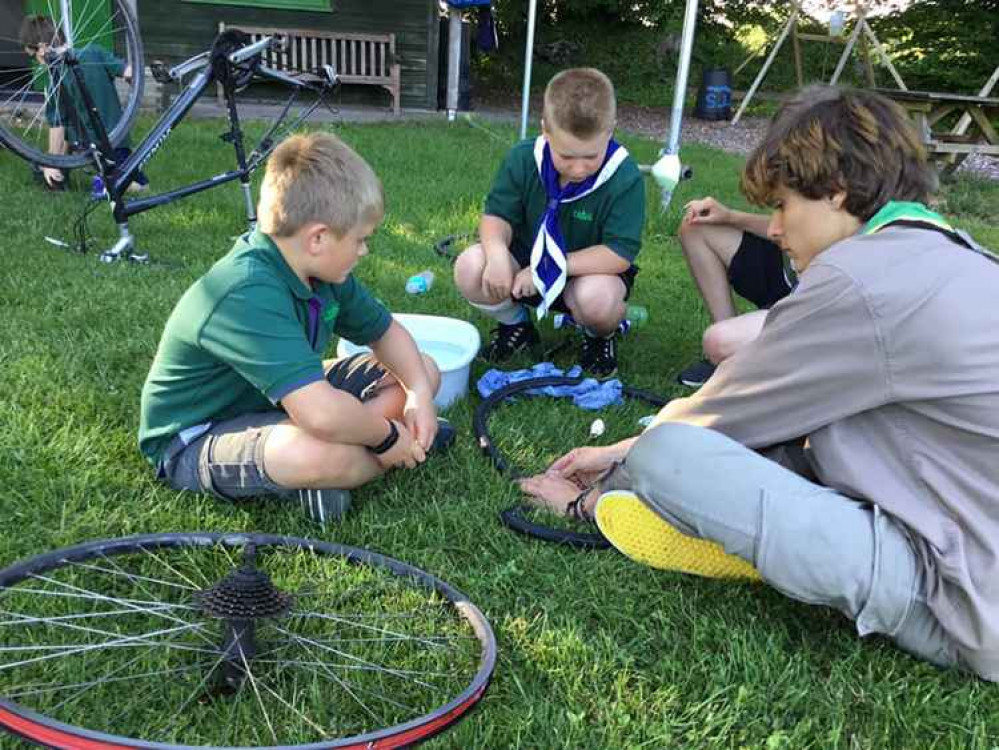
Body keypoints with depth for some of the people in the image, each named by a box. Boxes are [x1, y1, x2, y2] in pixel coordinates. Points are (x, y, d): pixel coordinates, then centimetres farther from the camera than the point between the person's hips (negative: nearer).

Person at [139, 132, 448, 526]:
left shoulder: (317, 269, -7)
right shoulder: (247, 296, -35)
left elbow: (385, 331, 7)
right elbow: (322, 415, -44)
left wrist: (419, 392, -11)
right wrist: (386, 436, -25)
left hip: (274, 404, 9)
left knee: (424, 372, 5)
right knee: (320, 452, -42)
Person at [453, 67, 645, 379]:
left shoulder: (624, 178, -24)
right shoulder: (523, 159, -14)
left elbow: (620, 254, -26)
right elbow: (497, 215, -8)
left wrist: (551, 267, -30)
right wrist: (497, 252, -33)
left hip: (589, 271, -3)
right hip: (527, 260, 3)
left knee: (597, 298, -39)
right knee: (470, 268, -25)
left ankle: (600, 336, 2)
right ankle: (515, 324, 8)